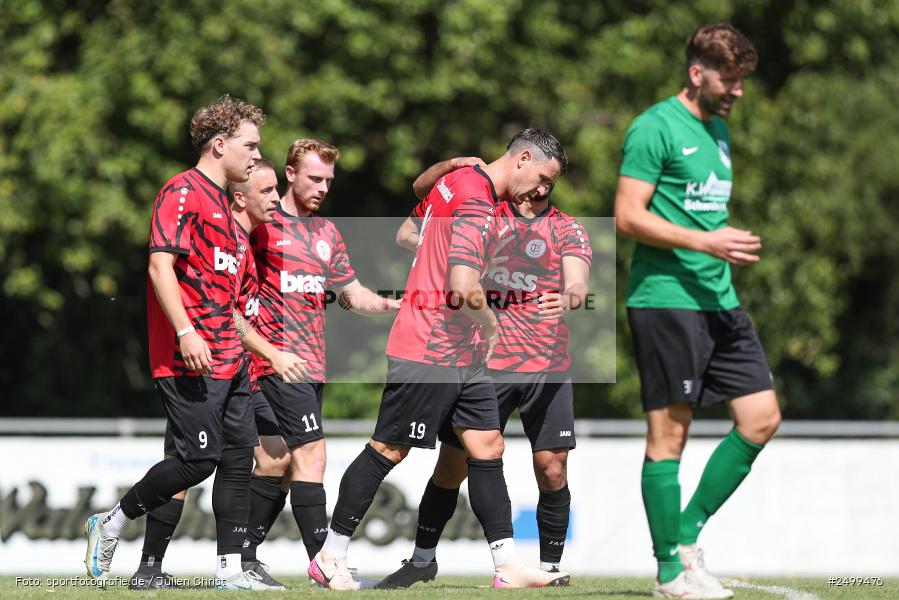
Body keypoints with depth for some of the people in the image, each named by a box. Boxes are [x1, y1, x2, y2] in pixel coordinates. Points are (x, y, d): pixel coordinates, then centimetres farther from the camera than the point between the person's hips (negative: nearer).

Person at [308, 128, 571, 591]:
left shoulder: (457, 181, 13)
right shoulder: (475, 198, -18)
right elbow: (464, 289, -26)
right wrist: (492, 329, -8)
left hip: (462, 354, 10)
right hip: (428, 350, -10)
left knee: (487, 447, 4)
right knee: (388, 449, -3)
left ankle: (507, 567, 3)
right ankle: (329, 557, 6)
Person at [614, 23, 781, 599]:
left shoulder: (719, 131, 18)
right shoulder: (656, 128, -9)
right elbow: (629, 216, -15)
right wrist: (706, 241, -20)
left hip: (719, 302, 9)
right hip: (665, 300, -9)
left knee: (762, 417, 2)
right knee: (670, 432, -4)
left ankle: (687, 533, 13)